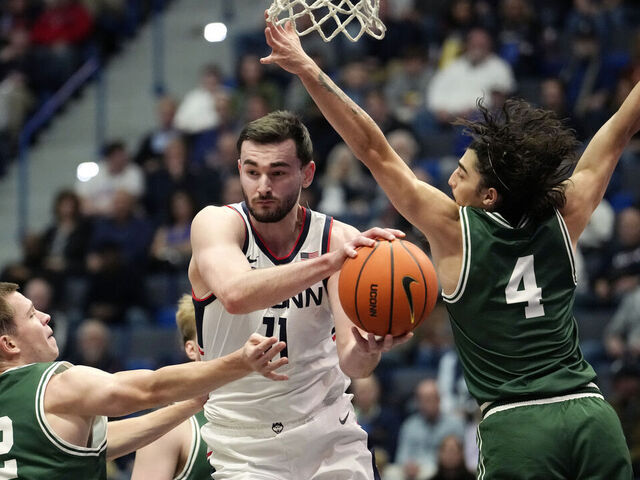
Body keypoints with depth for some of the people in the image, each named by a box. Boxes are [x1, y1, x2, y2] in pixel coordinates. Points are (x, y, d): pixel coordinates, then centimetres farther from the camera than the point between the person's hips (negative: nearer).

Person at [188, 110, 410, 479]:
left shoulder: (341, 239, -8)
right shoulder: (216, 223, -13)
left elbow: (351, 363, -14)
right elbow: (235, 295, -36)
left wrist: (367, 352, -39)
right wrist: (328, 262, -47)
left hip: (328, 432, 2)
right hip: (244, 448, -2)